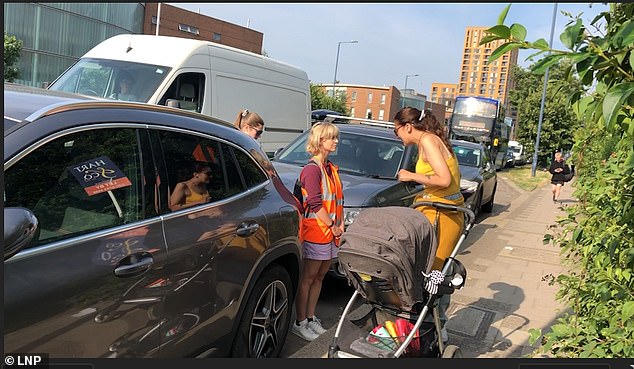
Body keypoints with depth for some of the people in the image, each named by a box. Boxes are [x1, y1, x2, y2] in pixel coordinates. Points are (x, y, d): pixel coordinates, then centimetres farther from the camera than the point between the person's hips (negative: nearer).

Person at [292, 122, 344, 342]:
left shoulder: (331, 169, 15)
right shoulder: (312, 169, -12)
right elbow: (315, 204, -18)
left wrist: (340, 225, 2)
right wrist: (332, 226, -15)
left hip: (331, 233, 8)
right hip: (315, 231, -8)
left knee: (319, 277, 15)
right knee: (308, 278, 0)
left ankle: (310, 318, 26)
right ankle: (300, 323, 10)